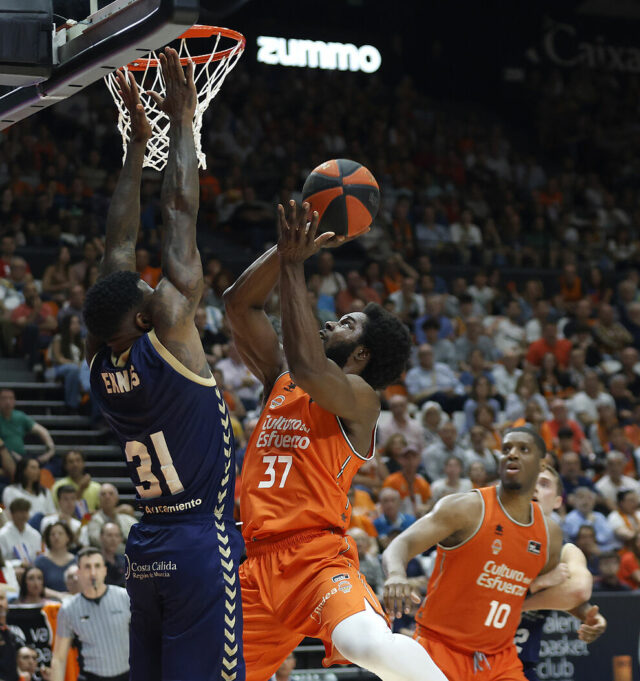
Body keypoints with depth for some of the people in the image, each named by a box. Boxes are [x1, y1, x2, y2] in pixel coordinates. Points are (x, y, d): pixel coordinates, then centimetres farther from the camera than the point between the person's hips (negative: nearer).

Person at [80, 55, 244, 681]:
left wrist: (138, 142, 19)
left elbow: (118, 244, 13)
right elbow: (179, 214, -6)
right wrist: (181, 122, 1)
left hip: (145, 552, 8)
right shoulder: (167, 335, -11)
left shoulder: (101, 364, 5)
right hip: (201, 546, -8)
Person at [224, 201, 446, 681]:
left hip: (319, 556, -7)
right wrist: (287, 251, 3)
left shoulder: (359, 397, -1)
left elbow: (308, 368, -22)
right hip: (258, 563, 7)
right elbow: (240, 304, 18)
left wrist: (293, 265, -16)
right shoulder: (279, 381, 19)